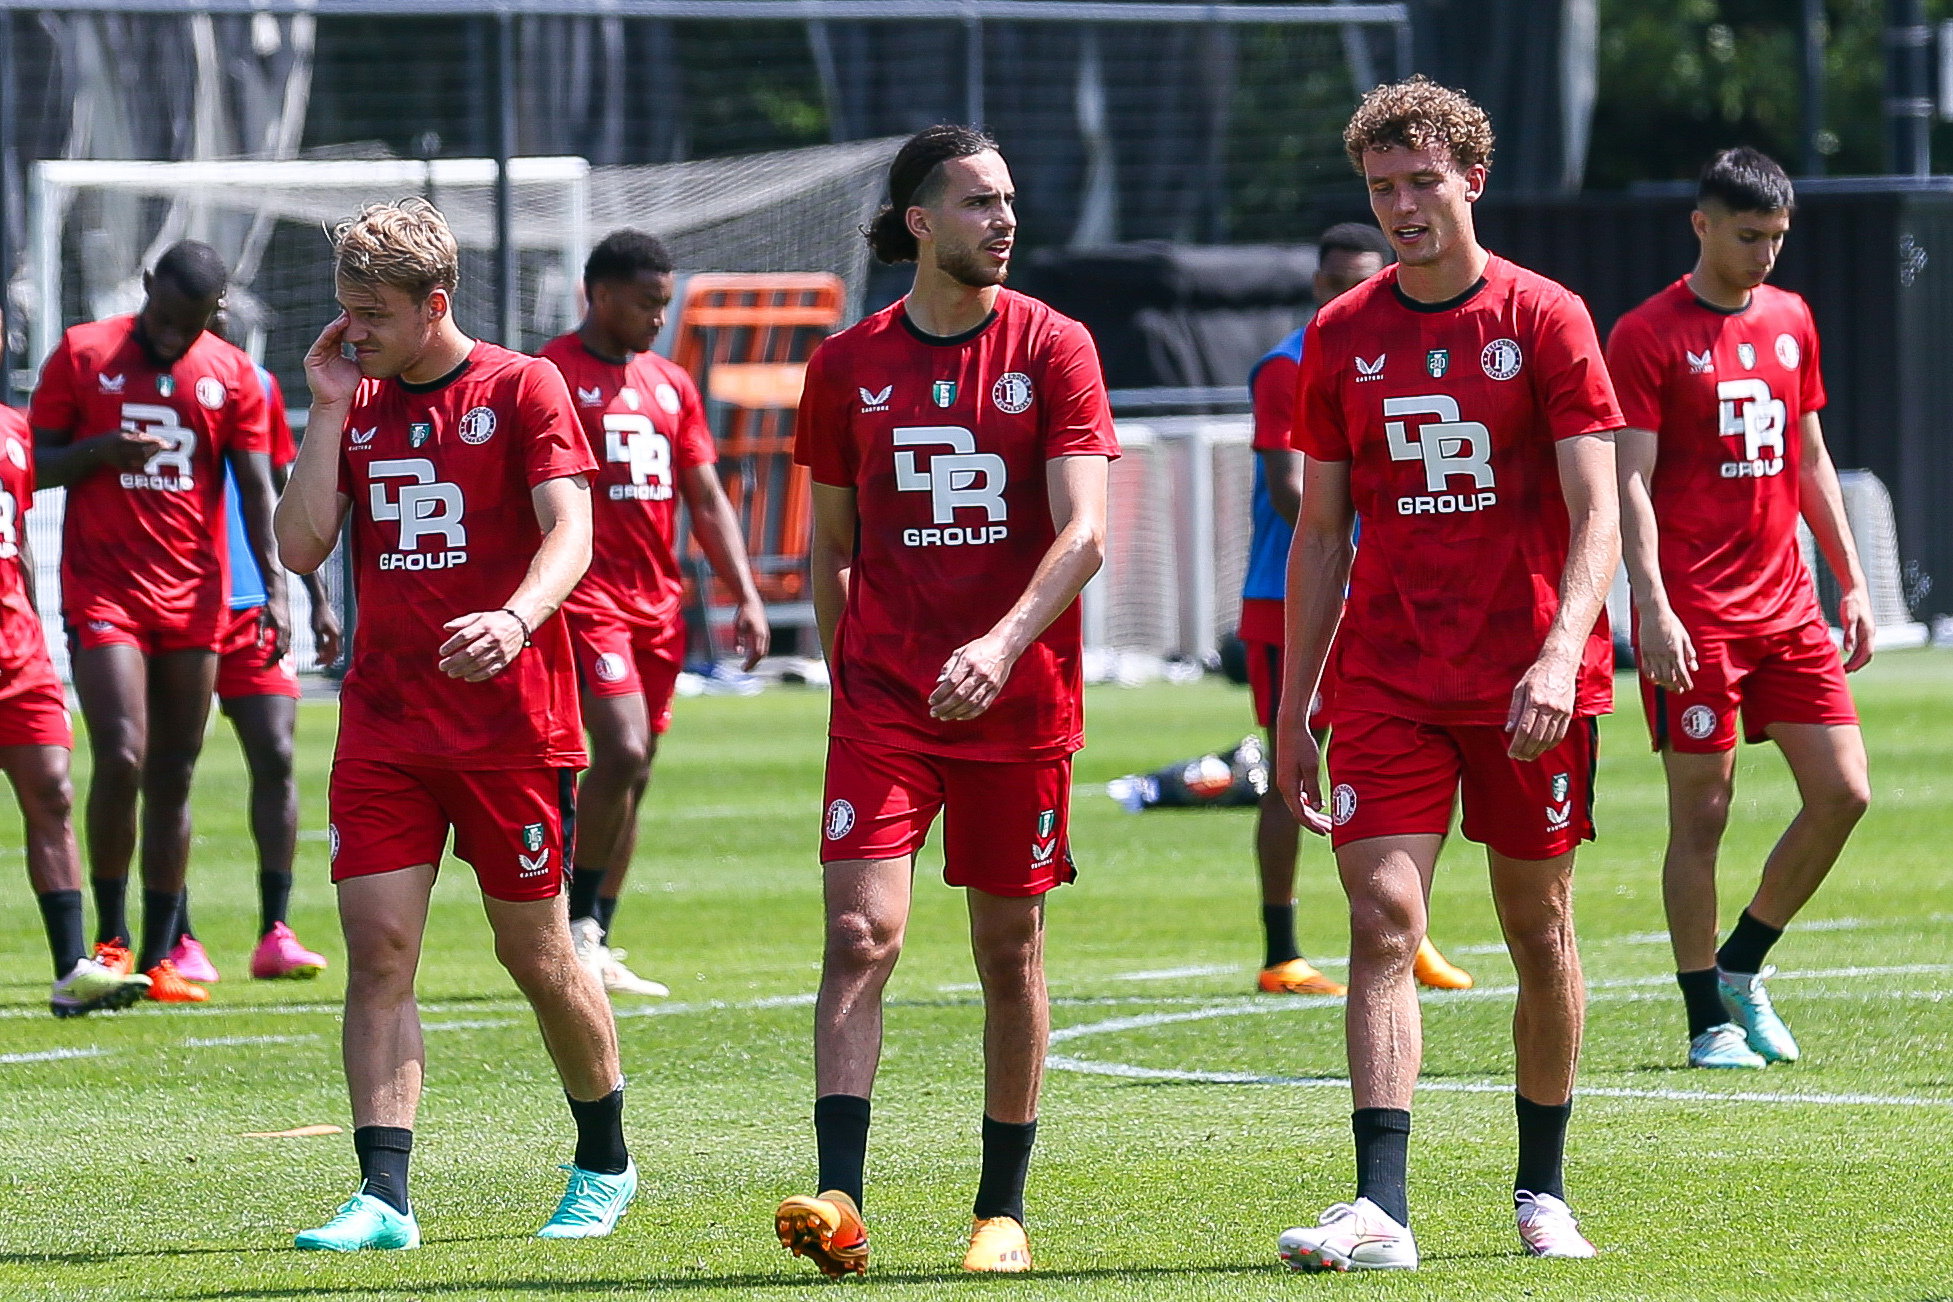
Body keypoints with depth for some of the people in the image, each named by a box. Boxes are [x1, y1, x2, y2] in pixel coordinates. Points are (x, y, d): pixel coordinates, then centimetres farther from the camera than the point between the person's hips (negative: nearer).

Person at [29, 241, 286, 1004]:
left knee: (173, 776, 3)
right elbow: (37, 466, 5)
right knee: (121, 757, -16)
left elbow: (255, 489, 8)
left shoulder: (232, 375, 7)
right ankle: (111, 938, -2)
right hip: (103, 591, -3)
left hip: (192, 598, 3)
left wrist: (274, 585, -3)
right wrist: (101, 450, -15)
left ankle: (159, 958, 8)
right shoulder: (82, 355, 2)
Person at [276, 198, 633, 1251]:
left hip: (510, 721, -4)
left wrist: (515, 619, -35)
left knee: (534, 953, 5)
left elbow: (569, 532, -15)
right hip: (382, 721, 4)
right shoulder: (355, 404, 11)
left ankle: (605, 1164, 26)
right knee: (377, 948, -8)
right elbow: (301, 547, 3)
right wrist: (329, 410, -3)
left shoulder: (520, 389, -4)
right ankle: (383, 1196, -11)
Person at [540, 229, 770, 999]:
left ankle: (595, 949, 13)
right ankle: (576, 925, -7)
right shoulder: (551, 377, -5)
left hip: (657, 603, 7)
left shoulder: (670, 385, 16)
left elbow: (707, 502, 19)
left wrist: (745, 596, 10)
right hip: (587, 597, -7)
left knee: (634, 774, 7)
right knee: (622, 750, -20)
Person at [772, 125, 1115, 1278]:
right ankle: (840, 1203, -20)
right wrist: (847, 675, 8)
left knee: (1010, 948, 6)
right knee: (861, 931, -13)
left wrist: (1002, 644, -25)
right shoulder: (850, 365, 5)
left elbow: (1083, 532, -11)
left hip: (1019, 697, -1)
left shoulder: (1053, 349, -1)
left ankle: (1003, 1210, 17)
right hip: (883, 696, 1)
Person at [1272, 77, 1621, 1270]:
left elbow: (1599, 516, -8)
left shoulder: (1545, 320, -2)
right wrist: (1293, 709, 9)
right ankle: (1381, 1210, -19)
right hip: (1386, 678, 2)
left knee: (1540, 934, 7)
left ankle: (1543, 1192, 22)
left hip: (1529, 687, -2)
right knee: (1383, 924, -11)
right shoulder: (1343, 338, 8)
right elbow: (1322, 533, 13)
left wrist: (1560, 656, -23)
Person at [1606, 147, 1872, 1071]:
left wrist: (1849, 578, 17)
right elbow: (1630, 482, -10)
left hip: (1787, 605, 6)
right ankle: (1709, 1020, 5)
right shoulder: (1647, 336, -5)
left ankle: (1741, 966, 18)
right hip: (1694, 617, -6)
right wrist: (1653, 605, -19)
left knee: (1843, 793, 0)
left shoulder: (1791, 321, 14)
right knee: (1702, 812, -3)